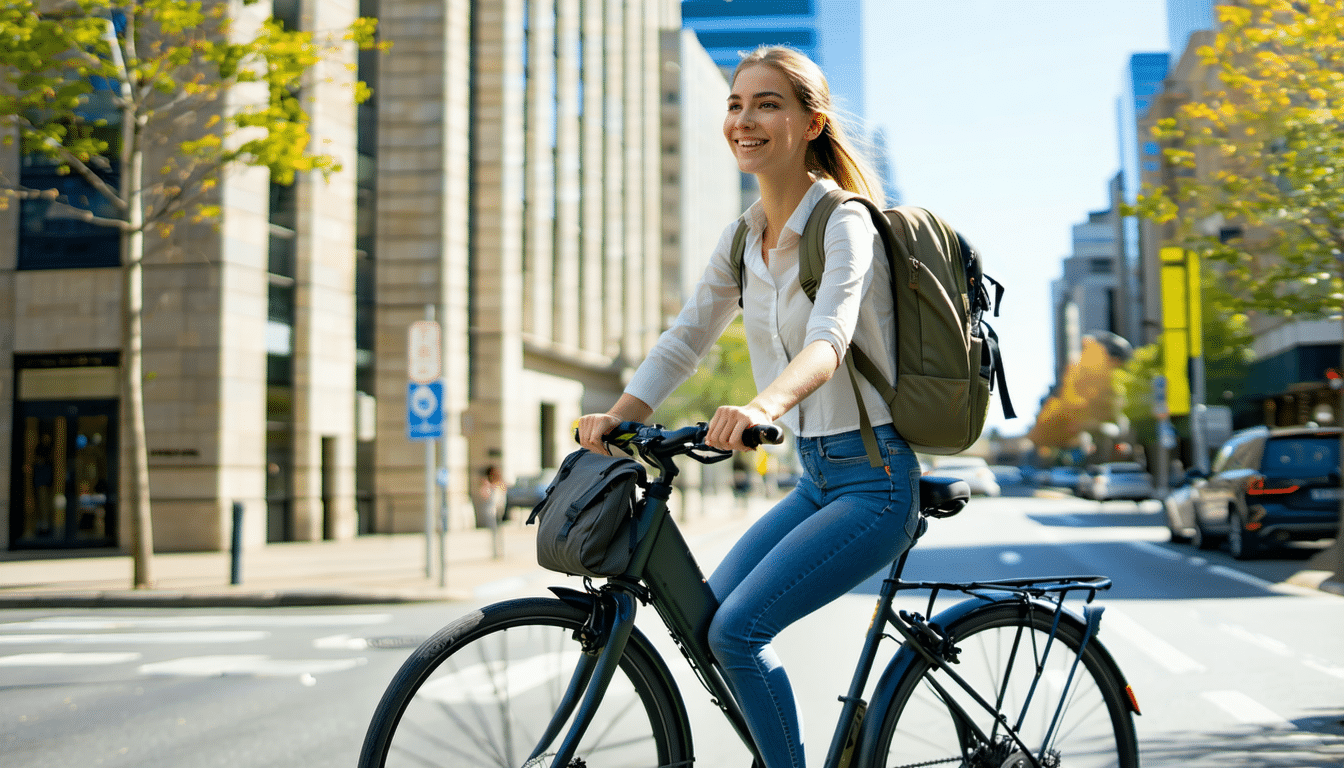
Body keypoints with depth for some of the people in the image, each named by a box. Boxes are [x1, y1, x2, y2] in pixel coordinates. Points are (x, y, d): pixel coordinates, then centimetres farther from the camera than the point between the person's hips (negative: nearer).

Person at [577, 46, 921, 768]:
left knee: (736, 629, -18)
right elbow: (684, 337, 8)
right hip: (814, 479, 8)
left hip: (873, 480, -8)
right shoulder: (741, 238, 7)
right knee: (705, 619, 6)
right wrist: (617, 415, -7)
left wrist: (763, 405, -52)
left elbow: (828, 339, -34)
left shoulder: (844, 225, -17)